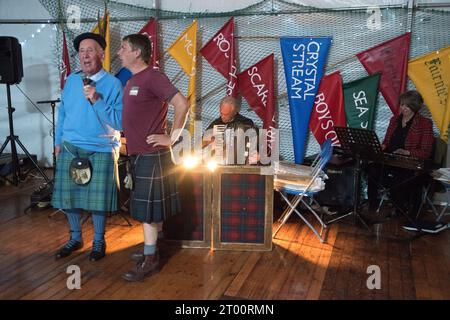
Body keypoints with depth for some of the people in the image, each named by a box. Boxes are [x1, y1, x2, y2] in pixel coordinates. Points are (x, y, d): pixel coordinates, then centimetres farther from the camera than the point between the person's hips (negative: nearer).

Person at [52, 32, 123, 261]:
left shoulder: (113, 84, -8)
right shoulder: (71, 81, 7)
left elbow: (119, 123, -14)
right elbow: (62, 113, 17)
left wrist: (96, 100, -22)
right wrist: (58, 141, 14)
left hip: (101, 150, -4)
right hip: (70, 148, 4)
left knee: (97, 199, 2)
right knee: (67, 196, 9)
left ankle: (98, 241, 23)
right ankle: (75, 238, 29)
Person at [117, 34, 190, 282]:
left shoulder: (152, 77, -15)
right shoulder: (132, 81, 14)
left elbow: (182, 104, -22)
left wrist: (171, 137, -18)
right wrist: (129, 141, 13)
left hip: (151, 155, -9)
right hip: (137, 154, 9)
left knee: (148, 209, -3)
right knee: (147, 207, 15)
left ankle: (150, 260, 6)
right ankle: (151, 250, 26)